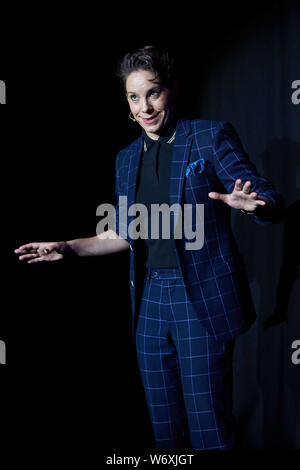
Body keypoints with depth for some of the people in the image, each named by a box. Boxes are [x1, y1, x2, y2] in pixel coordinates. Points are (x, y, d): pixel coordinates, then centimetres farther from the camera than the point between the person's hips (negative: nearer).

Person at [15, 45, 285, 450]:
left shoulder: (211, 136, -3)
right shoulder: (127, 159, 14)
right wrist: (67, 248, 9)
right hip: (150, 300, 6)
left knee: (208, 427, -1)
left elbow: (272, 203, -8)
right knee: (164, 425, 13)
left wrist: (251, 203, -31)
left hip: (202, 299, -5)